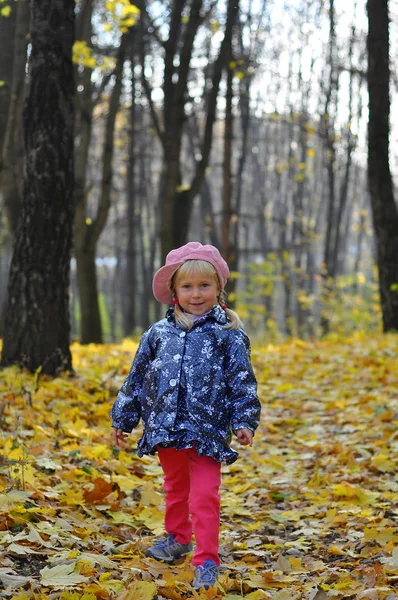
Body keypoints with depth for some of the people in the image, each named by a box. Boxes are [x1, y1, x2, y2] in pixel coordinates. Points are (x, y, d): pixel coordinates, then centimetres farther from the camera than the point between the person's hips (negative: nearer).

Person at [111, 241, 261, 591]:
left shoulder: (228, 335, -1)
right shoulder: (158, 333, 7)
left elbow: (242, 381, -2)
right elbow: (138, 378, 14)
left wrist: (245, 421, -10)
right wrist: (123, 418, 16)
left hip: (207, 431, -4)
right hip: (166, 428, 4)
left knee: (204, 498, -9)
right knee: (175, 489, 22)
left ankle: (206, 562, -2)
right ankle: (178, 540, 43)